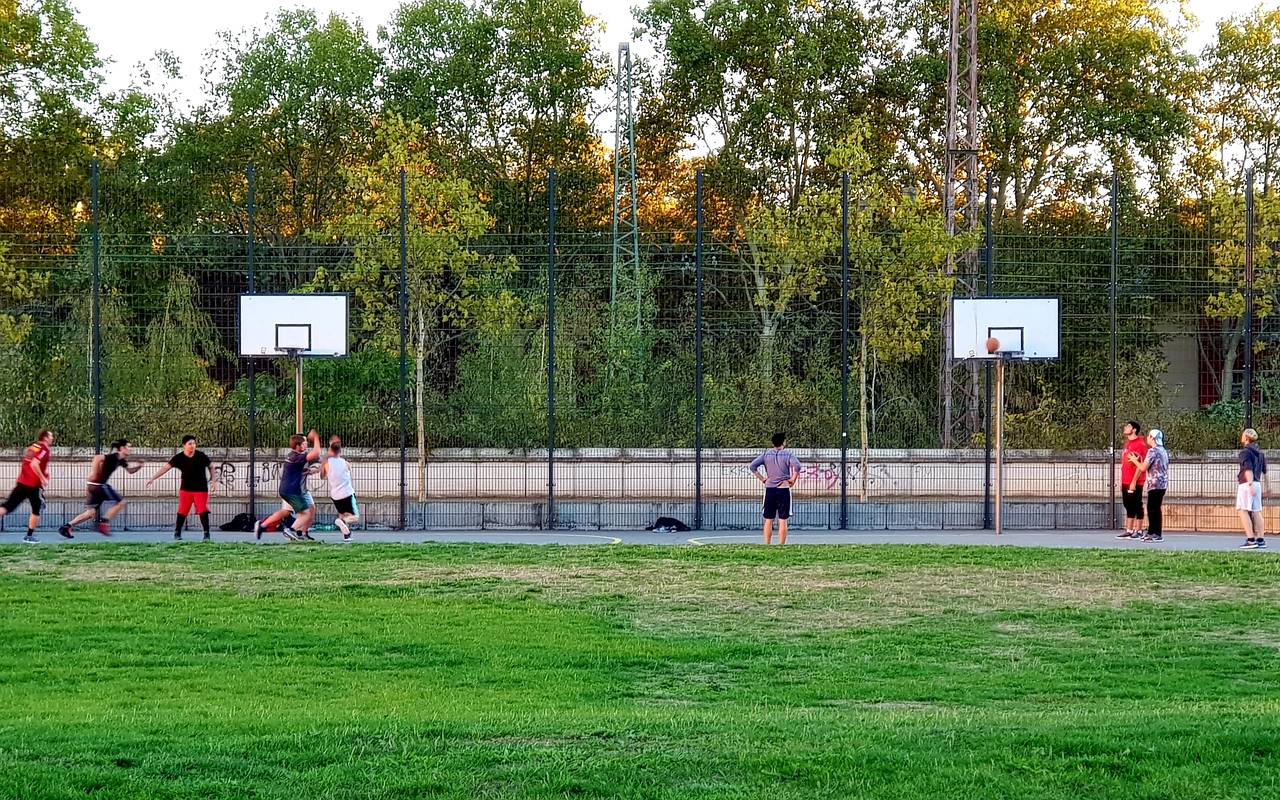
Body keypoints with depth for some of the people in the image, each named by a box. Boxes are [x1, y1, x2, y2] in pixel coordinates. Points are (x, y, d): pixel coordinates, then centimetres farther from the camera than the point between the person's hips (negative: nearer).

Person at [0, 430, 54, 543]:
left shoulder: (31, 448, 14)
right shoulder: (45, 450, -10)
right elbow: (34, 464, -23)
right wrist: (43, 479, -17)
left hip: (21, 482, 7)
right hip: (33, 485, -7)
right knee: (36, 510, 10)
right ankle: (29, 536, 11)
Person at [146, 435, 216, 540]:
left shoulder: (201, 456, -8)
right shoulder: (179, 458, -8)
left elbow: (211, 466, 7)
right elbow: (166, 467, -9)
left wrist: (212, 479, -1)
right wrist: (153, 478, -13)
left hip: (200, 489, -1)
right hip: (185, 489, 1)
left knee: (203, 511, -7)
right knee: (182, 512, 6)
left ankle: (206, 534, 1)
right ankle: (177, 533, 20)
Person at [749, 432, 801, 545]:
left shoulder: (766, 454, 6)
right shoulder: (788, 454, -2)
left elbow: (753, 466, -2)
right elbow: (797, 466, -19)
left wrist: (761, 478, 3)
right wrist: (793, 479, -7)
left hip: (769, 490, 3)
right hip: (783, 489, -3)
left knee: (768, 520, 8)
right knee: (783, 520, 1)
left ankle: (767, 545, 8)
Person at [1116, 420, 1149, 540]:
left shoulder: (1140, 444, -11)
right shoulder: (1127, 444, 16)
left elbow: (1140, 465, -16)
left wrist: (1134, 482, -19)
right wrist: (1121, 480, 17)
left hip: (1135, 482, -9)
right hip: (1125, 482, 9)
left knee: (1137, 506, -3)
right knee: (1128, 506, 10)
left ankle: (1138, 531, 1)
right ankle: (1129, 531, 14)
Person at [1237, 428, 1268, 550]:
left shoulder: (1245, 452, -8)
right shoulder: (1260, 453, 16)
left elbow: (1248, 469, -20)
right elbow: (1264, 471, 20)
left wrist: (1250, 484, -27)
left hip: (1246, 484, -8)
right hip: (1257, 484, 8)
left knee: (1243, 511, -8)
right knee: (1256, 512, 9)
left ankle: (1250, 540, -17)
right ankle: (1261, 539, 6)